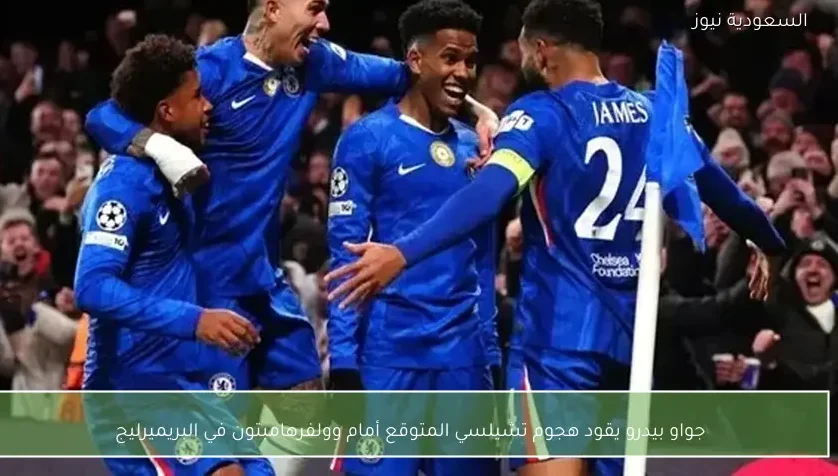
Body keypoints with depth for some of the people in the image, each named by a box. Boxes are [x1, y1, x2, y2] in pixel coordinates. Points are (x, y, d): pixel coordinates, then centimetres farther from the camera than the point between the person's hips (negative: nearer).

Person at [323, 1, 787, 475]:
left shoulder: (542, 114, -8)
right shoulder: (655, 113, 11)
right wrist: (772, 245, 43)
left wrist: (403, 253, -37)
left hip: (561, 332, -7)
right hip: (629, 329, 7)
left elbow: (489, 193, -25)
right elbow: (721, 188, 23)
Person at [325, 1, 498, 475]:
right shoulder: (368, 140, -4)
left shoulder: (473, 147, 13)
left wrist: (490, 351, 11)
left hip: (464, 353, 5)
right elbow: (346, 256, -6)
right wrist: (343, 360, -12)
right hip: (389, 351, -5)